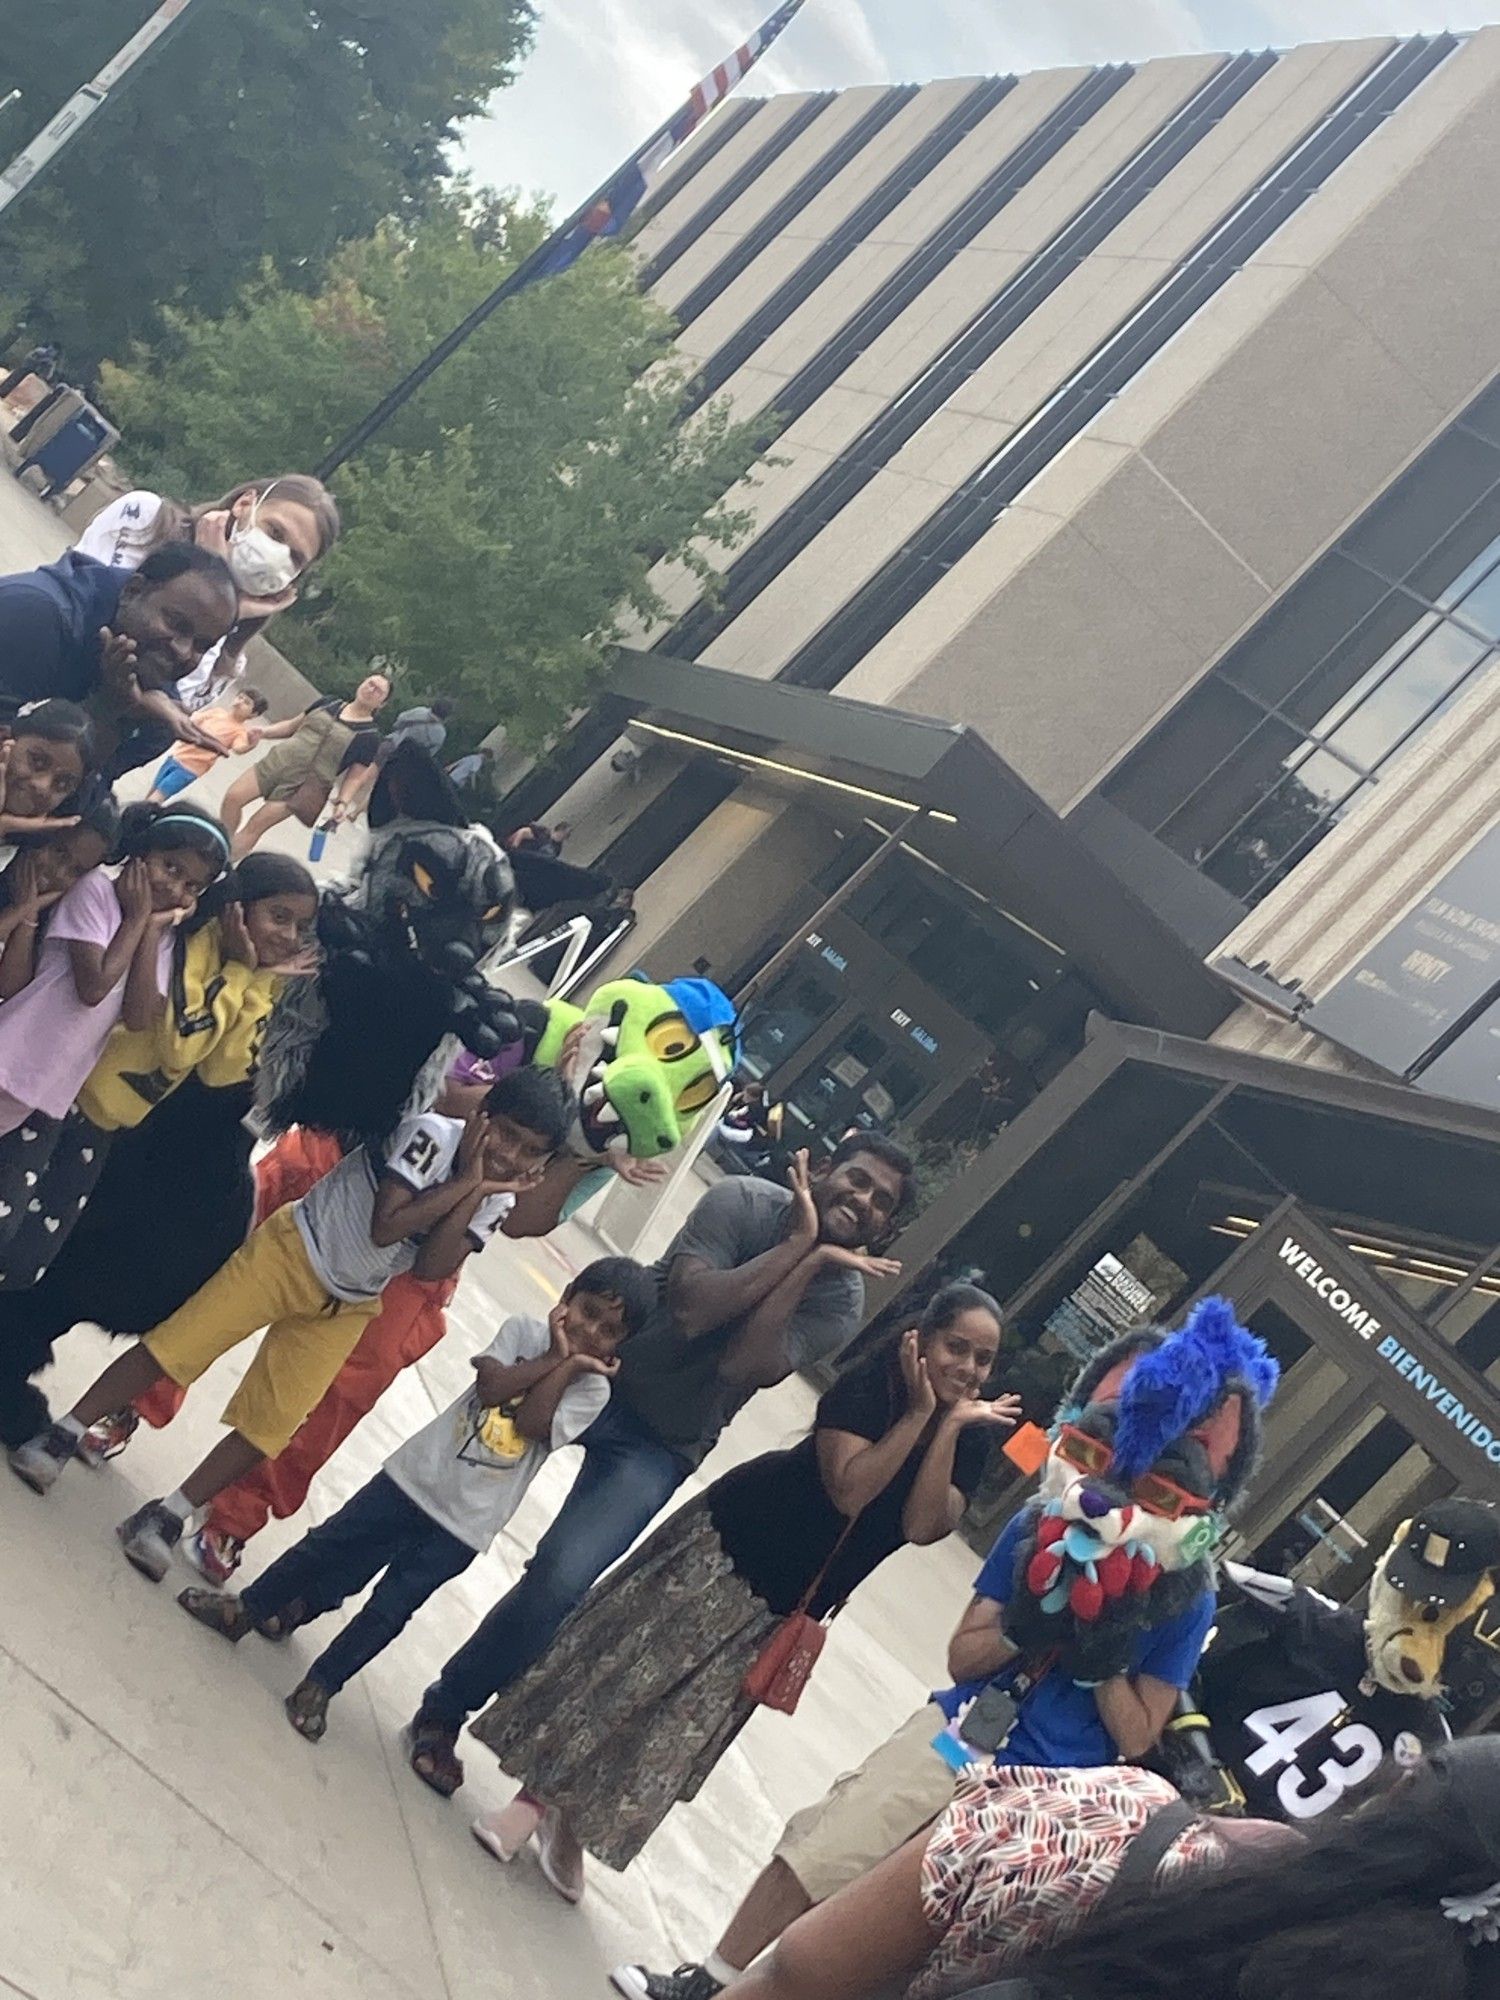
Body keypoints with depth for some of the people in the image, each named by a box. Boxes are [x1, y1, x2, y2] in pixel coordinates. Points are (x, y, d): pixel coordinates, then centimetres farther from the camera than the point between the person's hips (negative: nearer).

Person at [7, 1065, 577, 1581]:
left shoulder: (495, 1198, -7)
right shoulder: (433, 1134, -23)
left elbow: (430, 1266, -19)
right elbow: (385, 1224, -30)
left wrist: (474, 1191, -27)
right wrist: (464, 1182, -27)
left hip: (345, 1308, 5)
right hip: (293, 1249, -5)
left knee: (268, 1428, 0)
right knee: (172, 1345, -7)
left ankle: (167, 1517, 13)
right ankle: (65, 1433, 10)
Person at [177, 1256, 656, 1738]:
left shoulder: (592, 1389, -4)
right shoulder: (524, 1330, 0)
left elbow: (532, 1422, -19)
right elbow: (490, 1384, -16)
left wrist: (567, 1363, -16)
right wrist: (559, 1357, -14)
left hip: (463, 1526, -1)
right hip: (416, 1476, 1)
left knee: (387, 1612, 0)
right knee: (329, 1549, 10)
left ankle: (319, 1685, 17)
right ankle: (248, 1608, 31)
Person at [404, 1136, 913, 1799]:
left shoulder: (839, 1302, -9)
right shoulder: (744, 1203, -12)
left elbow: (740, 1368, -24)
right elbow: (689, 1306, -27)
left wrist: (808, 1263, -24)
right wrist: (801, 1245, -23)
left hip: (661, 1445, 0)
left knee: (559, 1583, -15)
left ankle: (445, 1712, 8)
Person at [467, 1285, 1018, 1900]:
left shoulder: (973, 1437, -6)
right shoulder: (869, 1385, -18)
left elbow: (923, 1526, -19)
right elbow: (848, 1489, -29)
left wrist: (950, 1428, -25)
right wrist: (918, 1414, -28)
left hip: (790, 1608, 4)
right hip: (729, 1545, -4)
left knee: (688, 1724, 9)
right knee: (621, 1666, -1)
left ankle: (572, 1825, 23)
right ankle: (537, 1797, 17)